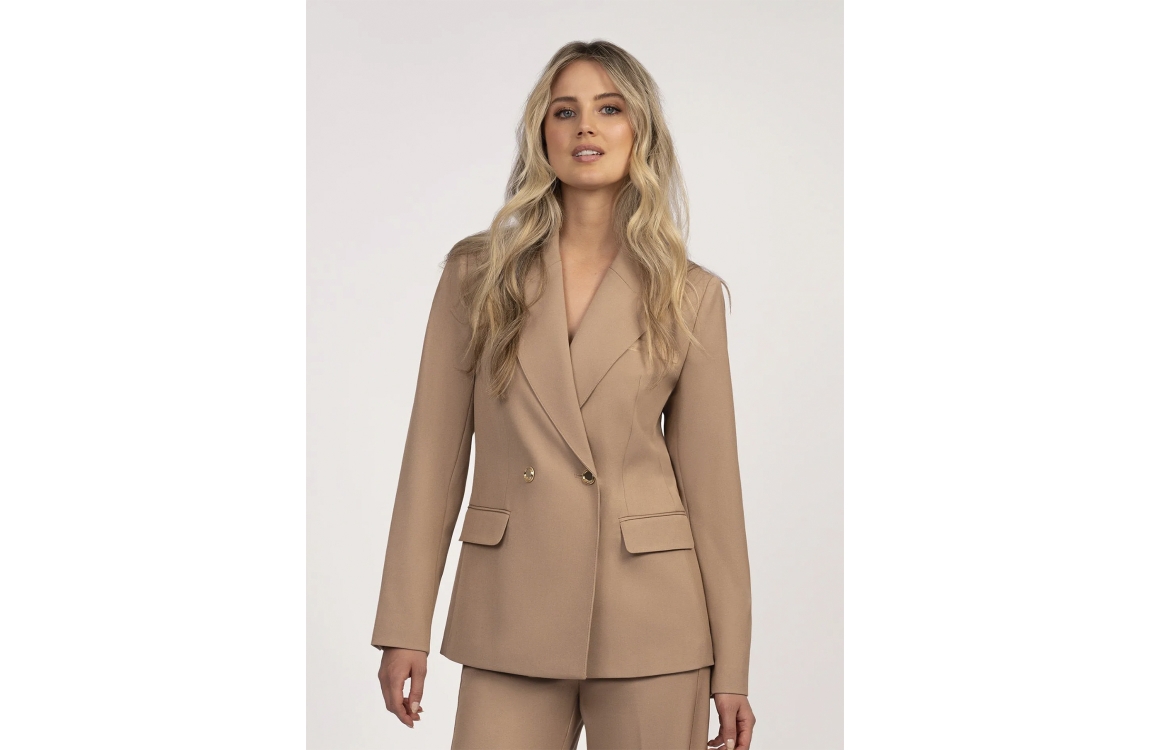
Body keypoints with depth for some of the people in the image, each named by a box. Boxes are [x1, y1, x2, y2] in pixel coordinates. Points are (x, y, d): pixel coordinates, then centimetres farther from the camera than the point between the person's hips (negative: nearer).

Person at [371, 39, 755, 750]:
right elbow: (435, 453, 3)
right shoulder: (477, 271, 4)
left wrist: (732, 669, 2)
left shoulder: (691, 294, 3)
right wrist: (405, 628, -1)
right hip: (511, 619, 1)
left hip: (649, 627, 0)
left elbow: (710, 479, 3)